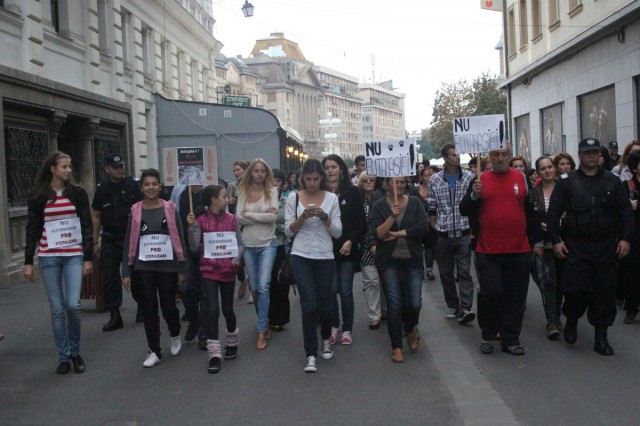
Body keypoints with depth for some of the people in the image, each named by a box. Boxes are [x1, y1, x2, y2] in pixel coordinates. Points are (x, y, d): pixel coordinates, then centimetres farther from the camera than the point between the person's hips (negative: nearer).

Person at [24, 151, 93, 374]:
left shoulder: (77, 193, 3)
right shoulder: (38, 196, 3)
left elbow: (87, 226, 4)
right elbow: (32, 229, 5)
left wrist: (88, 257, -1)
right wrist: (28, 261, 1)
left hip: (74, 255, 0)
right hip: (48, 256, 0)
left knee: (73, 305, -10)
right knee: (57, 308, 2)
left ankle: (75, 352, 11)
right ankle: (63, 356, 14)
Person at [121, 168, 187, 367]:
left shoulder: (169, 209, 0)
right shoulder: (135, 211, 1)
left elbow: (179, 239, 1)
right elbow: (129, 242, 3)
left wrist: (182, 268, -1)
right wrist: (126, 272, -1)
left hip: (167, 267, -1)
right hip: (143, 268, 1)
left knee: (169, 307, 2)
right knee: (149, 310, 4)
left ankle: (175, 336, 33)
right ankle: (154, 351, 16)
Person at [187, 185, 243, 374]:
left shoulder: (231, 219, 1)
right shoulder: (200, 220, -5)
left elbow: (240, 244, 5)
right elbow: (194, 248, -8)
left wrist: (236, 259, -12)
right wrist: (191, 227, -19)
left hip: (228, 270, 2)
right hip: (209, 270, -2)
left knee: (227, 309, 11)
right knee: (212, 309, -9)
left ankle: (232, 342, 36)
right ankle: (214, 354, -3)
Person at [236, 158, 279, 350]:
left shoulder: (272, 191, -1)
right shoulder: (243, 192, 5)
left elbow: (273, 216, -14)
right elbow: (239, 219, -5)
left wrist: (249, 214, -10)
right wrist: (263, 215, -12)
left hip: (267, 244, -3)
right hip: (249, 245, 3)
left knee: (263, 286, -13)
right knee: (254, 288, 11)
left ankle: (262, 331, -7)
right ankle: (265, 322, 31)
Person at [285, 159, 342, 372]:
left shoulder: (331, 198, 1)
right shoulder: (293, 197, 0)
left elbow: (337, 232, 0)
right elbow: (288, 231, 0)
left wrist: (324, 216, -16)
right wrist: (302, 217, -16)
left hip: (325, 258, 1)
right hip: (300, 257, -1)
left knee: (324, 305, 9)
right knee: (309, 305, -9)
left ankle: (325, 339, 39)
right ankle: (311, 355, 1)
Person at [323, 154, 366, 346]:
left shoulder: (353, 192, 1)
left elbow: (361, 223, 0)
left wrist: (351, 241, -10)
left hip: (347, 249, 0)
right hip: (327, 249, 0)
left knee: (346, 291, 4)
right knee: (331, 290, 1)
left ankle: (347, 329, 17)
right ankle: (335, 326, 20)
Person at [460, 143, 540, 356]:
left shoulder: (522, 178, 8)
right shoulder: (480, 180, 4)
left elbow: (532, 211, 11)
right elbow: (464, 210, 2)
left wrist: (537, 241, 9)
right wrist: (474, 195, -17)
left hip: (519, 251, 2)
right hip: (488, 251, -2)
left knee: (515, 296, 6)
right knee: (490, 292, -4)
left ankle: (511, 340, 18)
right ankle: (488, 335, 17)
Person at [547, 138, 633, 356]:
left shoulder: (612, 181, 8)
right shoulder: (567, 181, 3)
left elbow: (626, 212, 8)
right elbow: (553, 213, 1)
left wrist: (625, 238, -2)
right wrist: (556, 240, -6)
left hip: (607, 247, 2)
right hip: (577, 246, -2)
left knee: (605, 291, 4)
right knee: (576, 289, -6)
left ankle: (601, 336, 15)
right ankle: (571, 321, 23)